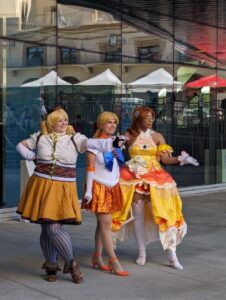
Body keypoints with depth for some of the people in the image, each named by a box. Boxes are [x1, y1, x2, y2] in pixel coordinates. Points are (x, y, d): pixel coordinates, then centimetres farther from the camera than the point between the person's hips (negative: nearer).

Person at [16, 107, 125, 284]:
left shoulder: (74, 138, -2)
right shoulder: (40, 137, 6)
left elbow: (92, 143, -20)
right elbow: (21, 146, 21)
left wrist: (112, 143, -38)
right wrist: (32, 156, 2)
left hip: (63, 188, -2)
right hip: (42, 185, 2)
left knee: (54, 228, -11)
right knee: (46, 229, 6)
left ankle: (71, 262, 9)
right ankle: (51, 266, 24)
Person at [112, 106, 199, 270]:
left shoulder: (157, 136, 1)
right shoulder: (129, 135, 1)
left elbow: (165, 159, -4)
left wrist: (180, 159, -19)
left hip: (155, 178, 0)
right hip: (134, 178, 0)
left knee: (164, 214, -5)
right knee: (138, 215, 5)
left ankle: (172, 255, 0)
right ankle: (142, 252, 20)